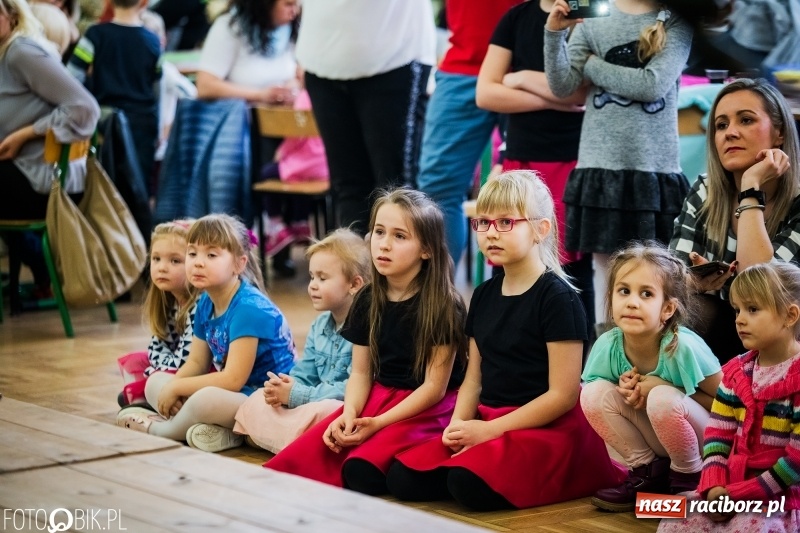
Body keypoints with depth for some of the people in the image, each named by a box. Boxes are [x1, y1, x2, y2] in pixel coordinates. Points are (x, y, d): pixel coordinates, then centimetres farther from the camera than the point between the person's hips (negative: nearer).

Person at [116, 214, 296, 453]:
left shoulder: (249, 308, -22)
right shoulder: (205, 304, 5)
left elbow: (233, 379, -25)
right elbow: (196, 363, 9)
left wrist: (176, 387, -17)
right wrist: (171, 387, -12)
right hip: (230, 395, 10)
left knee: (207, 399, -38)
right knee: (155, 383, 7)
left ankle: (158, 429, -4)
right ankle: (223, 432, -15)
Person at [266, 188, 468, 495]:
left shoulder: (443, 306, -12)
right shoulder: (368, 301, 5)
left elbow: (435, 386, -13)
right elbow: (361, 372, 8)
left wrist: (378, 423, -20)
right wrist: (349, 415, -13)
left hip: (427, 408, -6)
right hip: (376, 398, 6)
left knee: (360, 469, -31)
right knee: (300, 457, -18)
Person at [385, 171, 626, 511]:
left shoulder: (558, 298, -11)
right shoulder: (484, 295, 10)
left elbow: (563, 394, -15)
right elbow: (474, 378, 13)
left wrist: (490, 430, -16)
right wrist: (459, 425, -8)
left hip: (548, 429, -7)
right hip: (487, 425, 7)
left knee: (471, 484, -32)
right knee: (402, 478, -11)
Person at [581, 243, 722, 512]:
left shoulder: (685, 348, -28)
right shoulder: (607, 346, -16)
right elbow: (595, 406, 1)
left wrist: (663, 389, -26)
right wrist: (625, 389, -21)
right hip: (653, 444, 4)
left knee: (662, 399, -33)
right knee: (595, 393, -17)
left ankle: (689, 477, -7)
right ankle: (647, 472, 0)